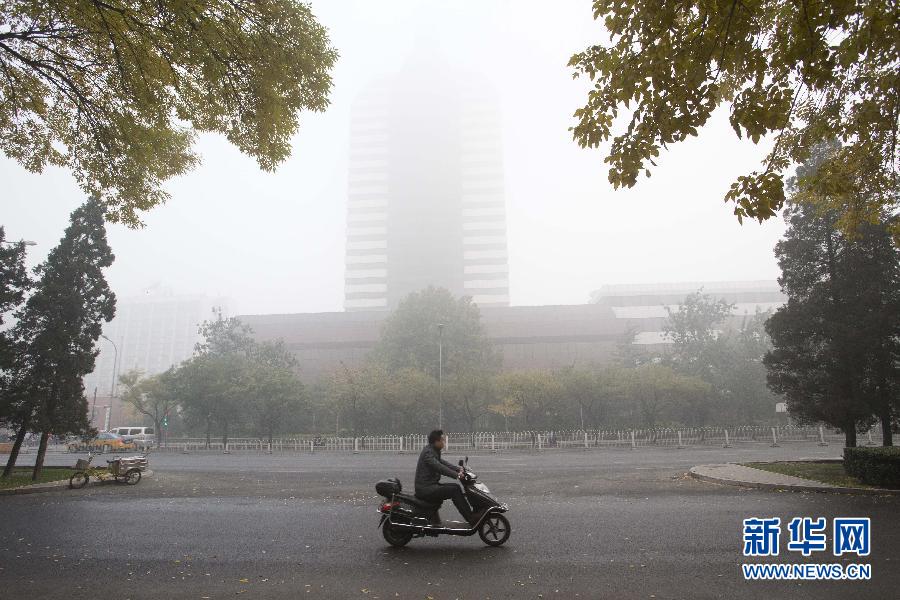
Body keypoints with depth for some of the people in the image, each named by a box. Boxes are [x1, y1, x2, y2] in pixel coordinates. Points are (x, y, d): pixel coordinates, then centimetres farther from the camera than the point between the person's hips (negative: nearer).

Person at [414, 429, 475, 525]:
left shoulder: (434, 451, 15)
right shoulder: (428, 452, -17)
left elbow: (443, 463, 16)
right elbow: (439, 467, -28)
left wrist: (459, 469, 3)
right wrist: (457, 475, -33)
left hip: (431, 485, 10)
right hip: (425, 489, -10)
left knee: (456, 486, 7)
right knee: (454, 490, -16)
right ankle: (471, 520, -13)